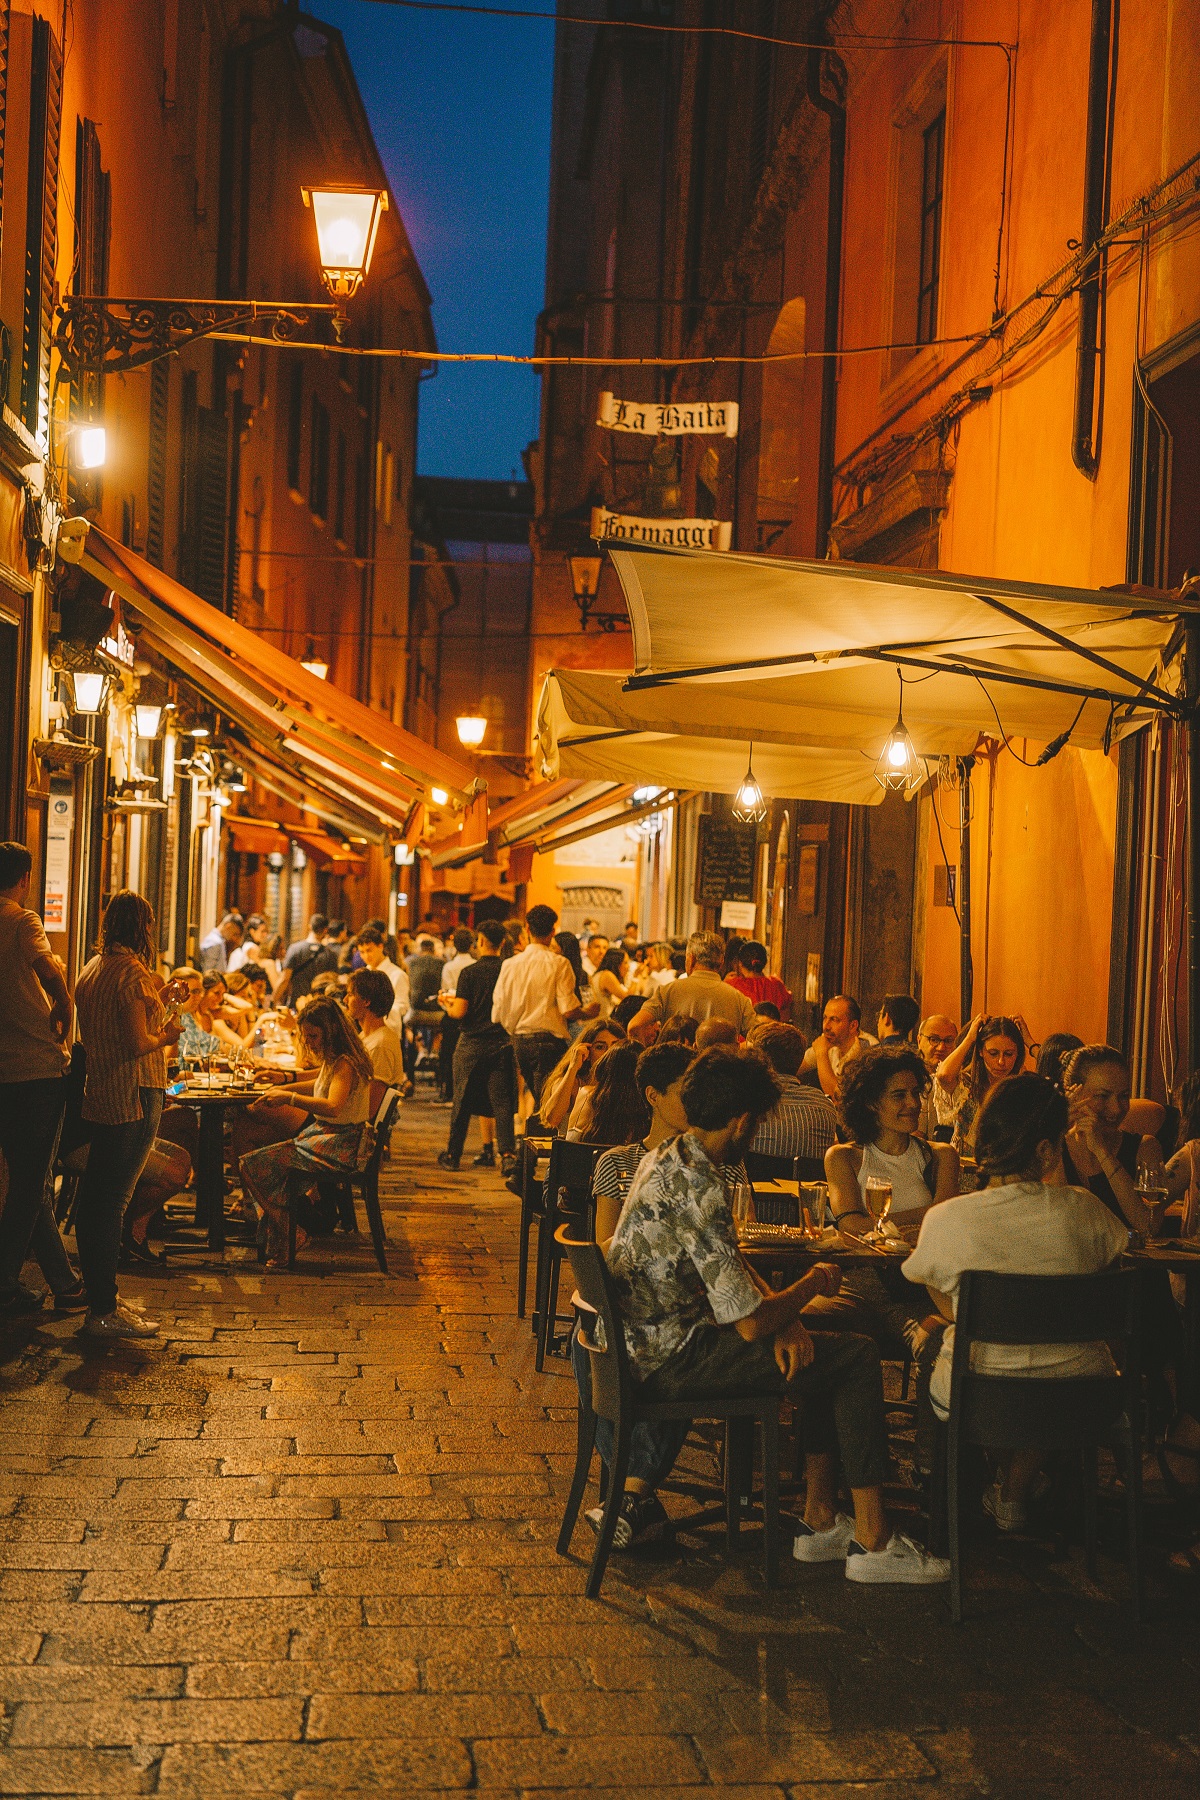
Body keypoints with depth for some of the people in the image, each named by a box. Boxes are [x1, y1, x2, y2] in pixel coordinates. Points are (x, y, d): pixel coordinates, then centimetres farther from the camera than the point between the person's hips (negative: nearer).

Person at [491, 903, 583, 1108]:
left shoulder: (510, 964, 5)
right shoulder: (558, 963, -7)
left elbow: (498, 1014, 5)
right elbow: (569, 1011, -13)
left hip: (518, 1040, 5)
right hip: (548, 1040, -5)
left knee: (539, 1100, 20)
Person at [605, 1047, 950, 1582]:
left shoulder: (665, 1158, 8)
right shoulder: (699, 1191, -24)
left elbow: (731, 1269, 15)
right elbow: (751, 1323, -22)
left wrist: (785, 1318, -2)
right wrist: (813, 1284, -3)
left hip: (645, 1343, 10)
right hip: (673, 1363, -10)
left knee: (823, 1351, 18)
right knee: (857, 1358, -6)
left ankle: (821, 1521, 18)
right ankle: (873, 1542, 1)